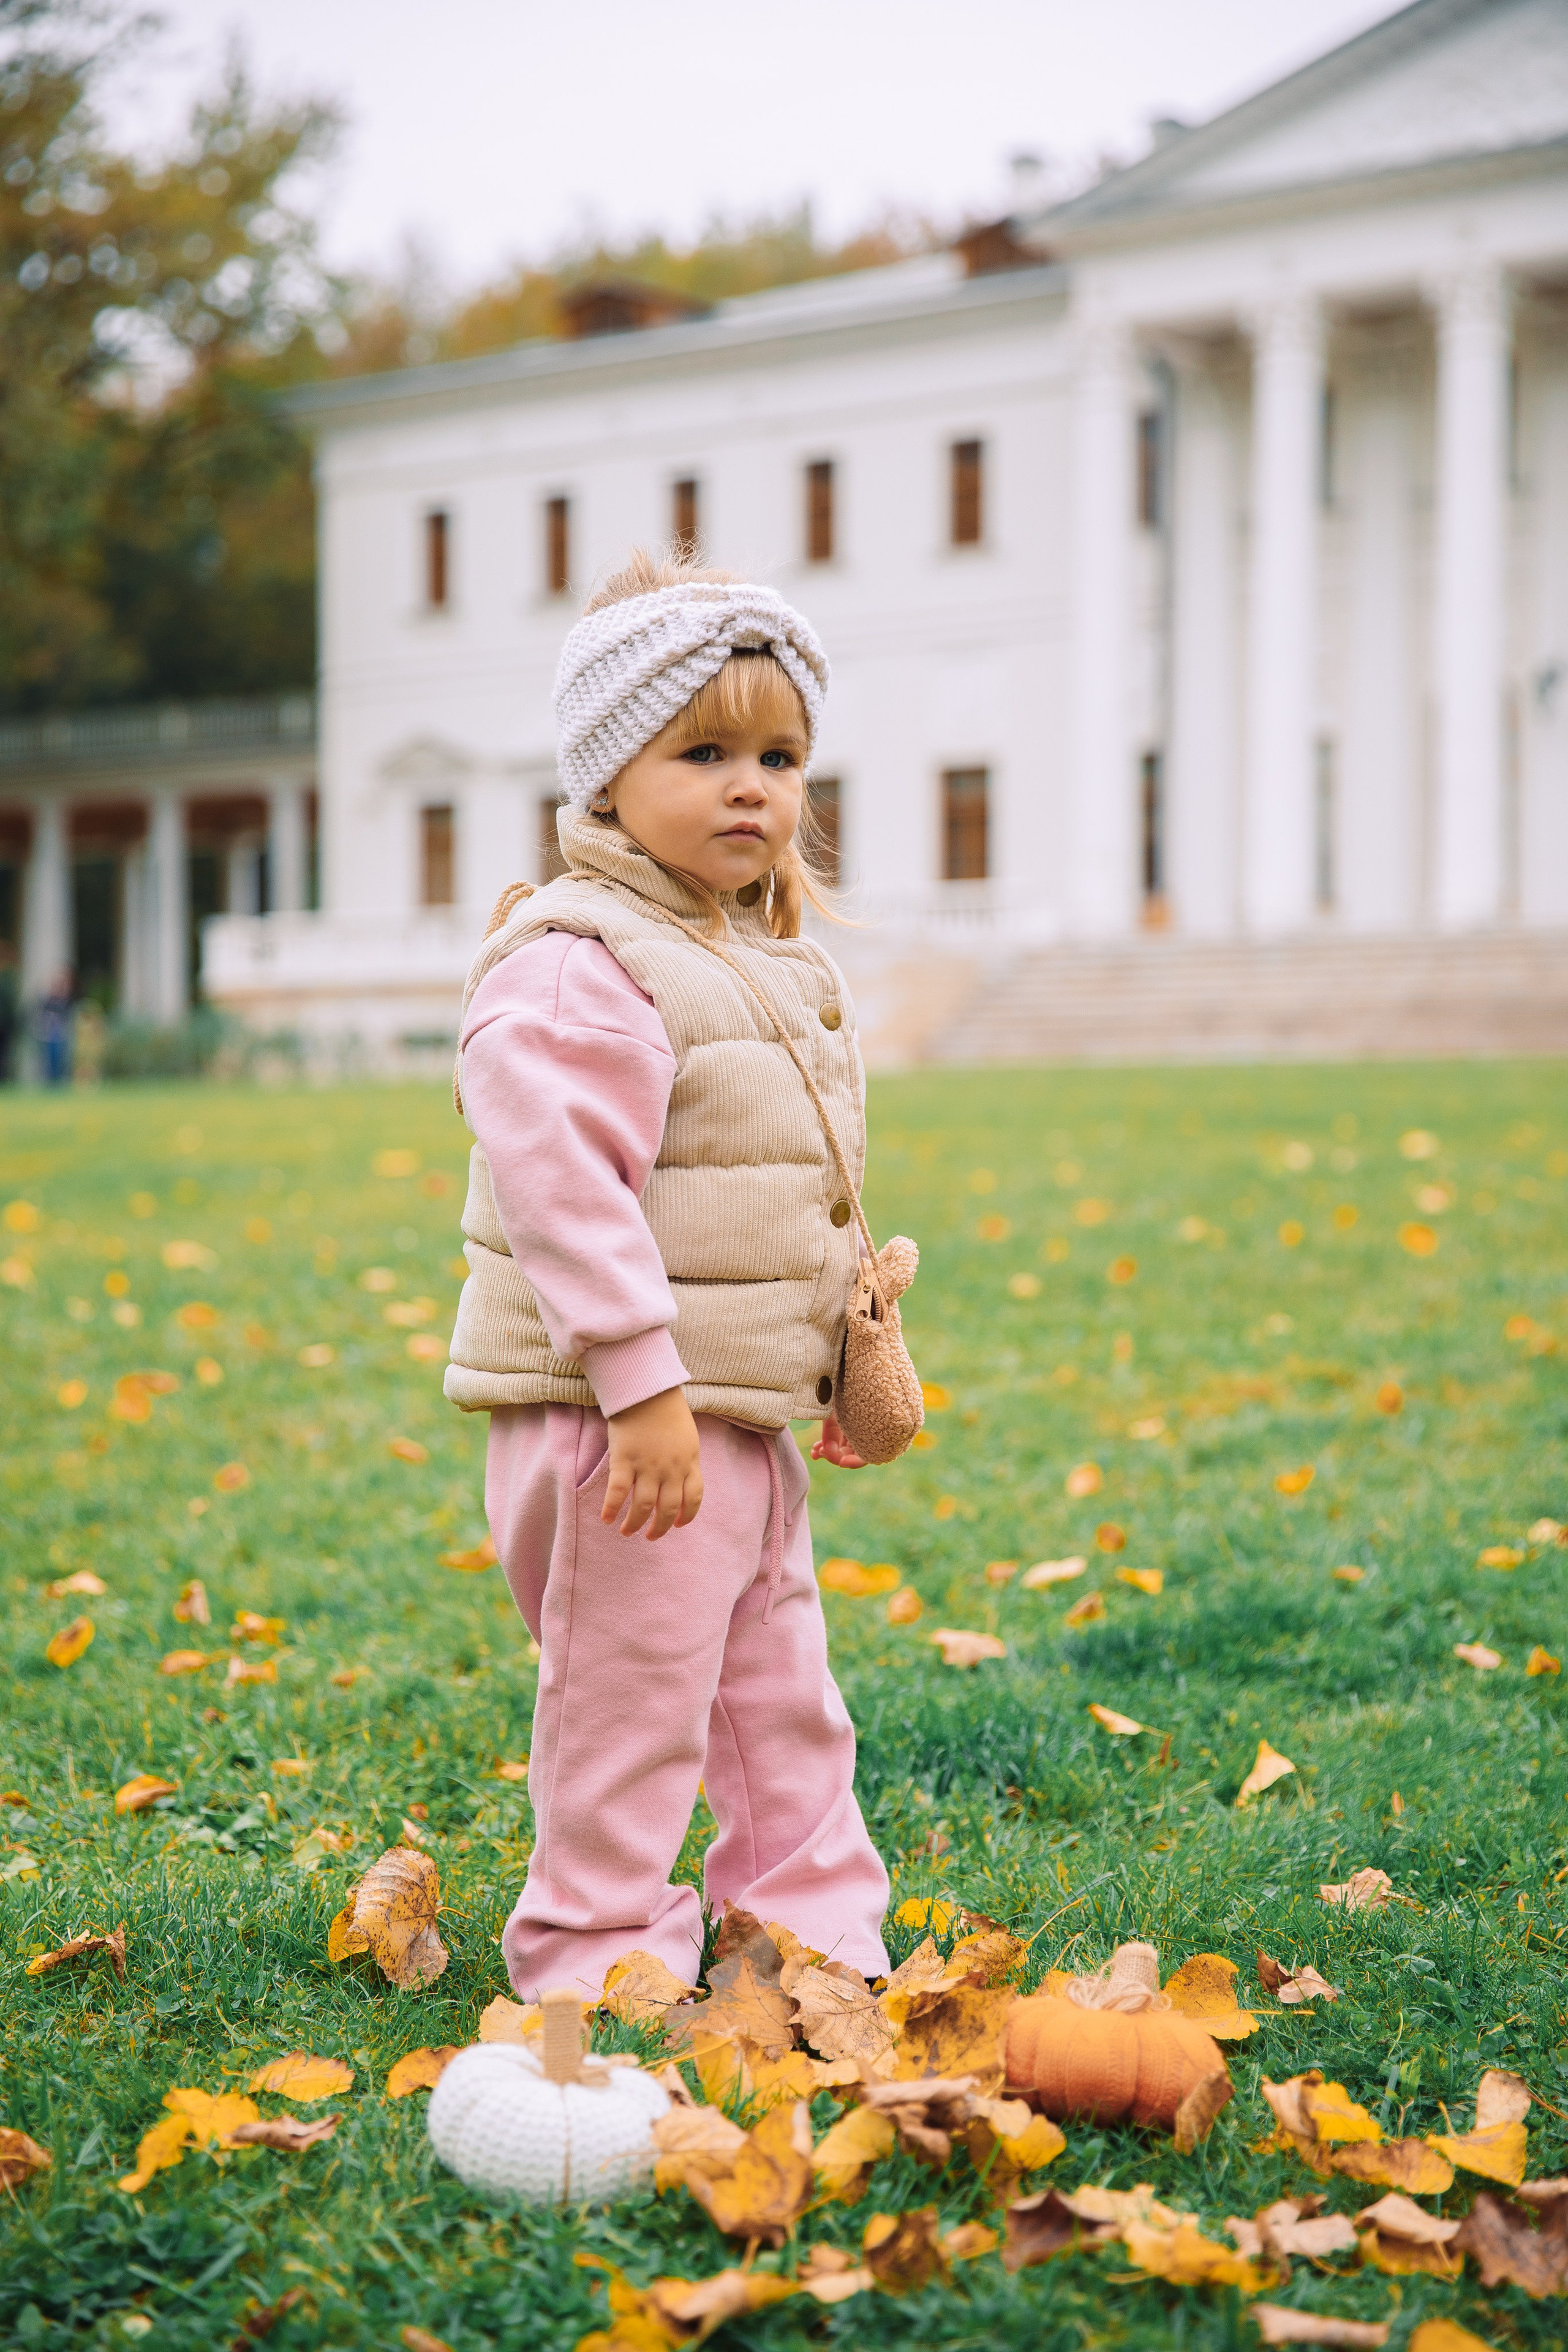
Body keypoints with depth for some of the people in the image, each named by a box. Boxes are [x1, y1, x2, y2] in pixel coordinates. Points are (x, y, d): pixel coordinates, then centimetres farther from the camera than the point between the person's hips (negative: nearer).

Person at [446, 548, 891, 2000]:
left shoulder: (777, 965, 14)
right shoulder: (575, 966, -17)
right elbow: (564, 1186, -25)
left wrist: (840, 1362, 25)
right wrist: (644, 1386, -28)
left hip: (751, 1417, 10)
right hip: (626, 1425, -9)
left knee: (787, 1702, 18)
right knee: (631, 1707, 0)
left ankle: (820, 1937, 31)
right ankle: (596, 1962, 14)